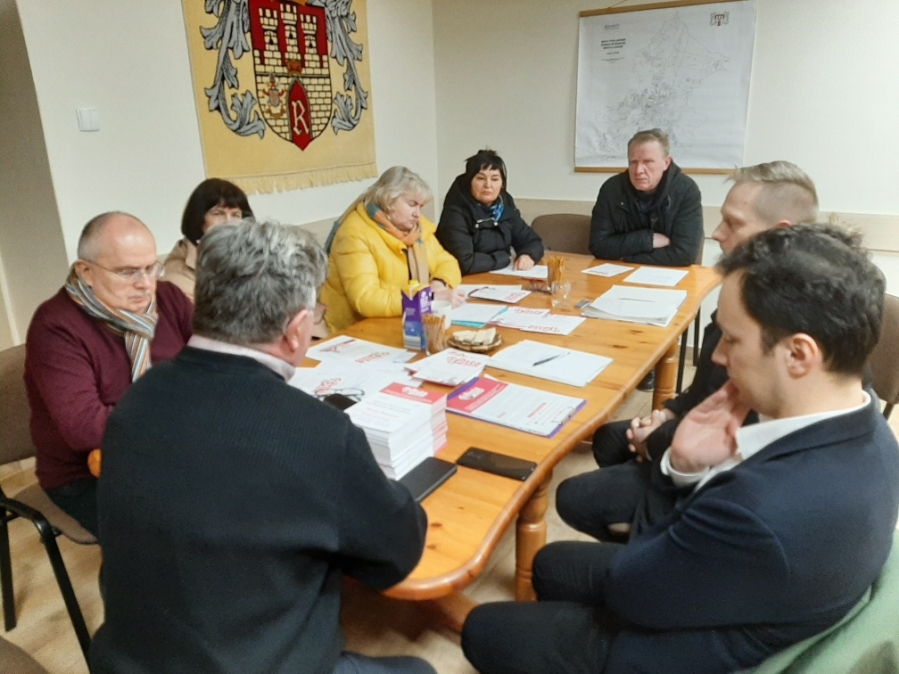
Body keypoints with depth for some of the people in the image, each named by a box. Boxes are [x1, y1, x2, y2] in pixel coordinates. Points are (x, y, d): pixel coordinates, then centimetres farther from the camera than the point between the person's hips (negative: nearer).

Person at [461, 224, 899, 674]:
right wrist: (686, 466, -21)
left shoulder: (766, 515, -43)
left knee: (484, 631, 10)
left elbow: (629, 590, -24)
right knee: (550, 565, 24)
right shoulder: (859, 429, -13)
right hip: (725, 600, 8)